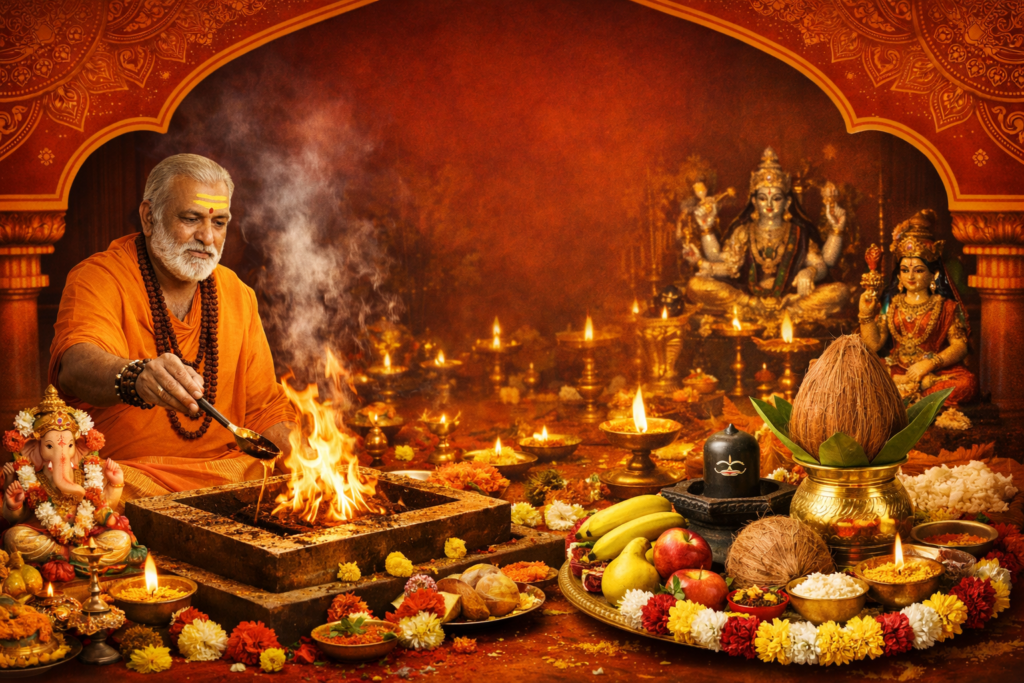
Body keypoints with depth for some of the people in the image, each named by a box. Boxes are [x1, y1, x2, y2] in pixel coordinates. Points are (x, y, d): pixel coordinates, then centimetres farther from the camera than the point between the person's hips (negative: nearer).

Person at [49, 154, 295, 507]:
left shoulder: (237, 294, 14)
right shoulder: (99, 278, -5)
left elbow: (265, 408, 17)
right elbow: (78, 365, -26)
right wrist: (136, 377, -49)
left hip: (228, 470, 5)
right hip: (124, 473, -5)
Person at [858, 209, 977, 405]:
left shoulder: (946, 307, 7)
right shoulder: (890, 304, 13)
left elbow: (960, 346, -4)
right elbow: (873, 345, 6)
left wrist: (928, 363, -18)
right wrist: (866, 315, -8)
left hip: (936, 369, -1)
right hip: (896, 368, 1)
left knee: (966, 383, -33)